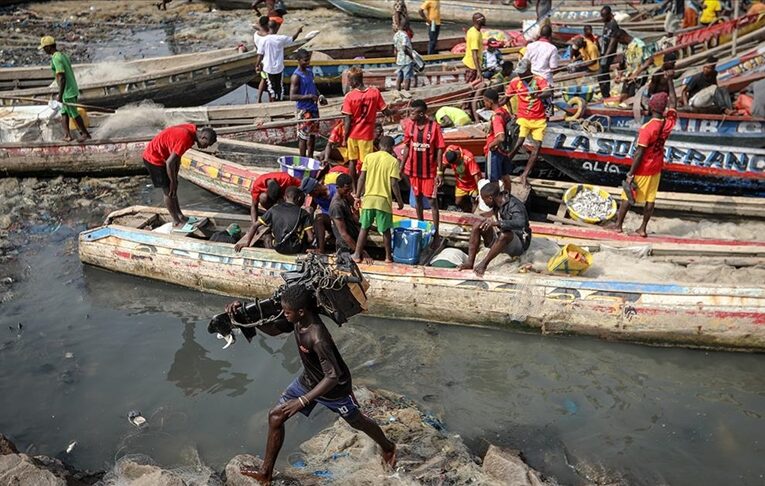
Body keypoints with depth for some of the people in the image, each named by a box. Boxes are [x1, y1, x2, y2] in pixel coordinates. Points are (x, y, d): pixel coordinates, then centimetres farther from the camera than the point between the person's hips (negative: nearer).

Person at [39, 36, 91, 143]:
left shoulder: (56, 59, -18)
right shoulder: (63, 55, 11)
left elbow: (62, 78, -24)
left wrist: (60, 95, -21)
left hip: (67, 92, -9)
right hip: (72, 89, 9)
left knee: (74, 114, 4)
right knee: (64, 113, 13)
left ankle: (85, 133, 15)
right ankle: (67, 135, 12)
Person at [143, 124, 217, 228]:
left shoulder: (192, 130, -2)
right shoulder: (185, 139, -31)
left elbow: (177, 156, 8)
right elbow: (170, 163, -28)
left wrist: (174, 179, 11)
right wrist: (173, 182, -16)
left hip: (162, 155, 9)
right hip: (154, 159, -9)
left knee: (172, 188, 17)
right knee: (169, 191, -1)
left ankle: (180, 216, 28)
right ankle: (176, 222, 10)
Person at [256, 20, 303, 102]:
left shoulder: (263, 40, -13)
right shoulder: (281, 38, -12)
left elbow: (260, 55, -9)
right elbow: (292, 39, 7)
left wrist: (257, 65, 5)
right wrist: (298, 32, 25)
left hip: (268, 68, 0)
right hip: (279, 67, 0)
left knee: (271, 86, 14)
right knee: (279, 86, 16)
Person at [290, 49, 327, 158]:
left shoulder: (310, 71, 8)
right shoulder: (296, 76, -16)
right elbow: (292, 96, -21)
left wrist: (319, 96, 3)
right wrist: (308, 96, -26)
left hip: (314, 108, 8)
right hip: (304, 110, -8)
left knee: (313, 134, 15)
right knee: (303, 136, 1)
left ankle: (310, 158, 27)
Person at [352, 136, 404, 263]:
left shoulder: (369, 157, 2)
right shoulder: (393, 161, -5)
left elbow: (361, 178, 0)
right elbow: (394, 183, -10)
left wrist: (358, 196, 8)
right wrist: (400, 200, 0)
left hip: (369, 198, 2)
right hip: (384, 200, -2)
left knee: (364, 228, 12)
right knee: (385, 230, 11)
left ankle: (357, 254, 11)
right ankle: (388, 256, 19)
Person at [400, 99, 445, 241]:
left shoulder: (434, 127, -15)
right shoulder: (409, 124, -3)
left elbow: (439, 150, -10)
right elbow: (407, 147, 6)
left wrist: (439, 172, -12)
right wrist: (402, 167, 4)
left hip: (430, 170, -4)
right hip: (413, 169, 4)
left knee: (432, 201, 1)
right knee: (417, 198, 16)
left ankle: (436, 233, 6)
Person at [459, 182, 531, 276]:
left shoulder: (514, 205, -22)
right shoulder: (497, 204, 1)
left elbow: (520, 223, -43)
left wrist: (496, 223, -49)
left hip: (518, 244, -7)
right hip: (499, 239, 7)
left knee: (505, 234, -39)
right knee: (477, 224, -10)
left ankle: (483, 264, -25)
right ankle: (470, 262, -20)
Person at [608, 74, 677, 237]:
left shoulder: (647, 128, -24)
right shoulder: (669, 123, -7)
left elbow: (639, 153, -23)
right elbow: (673, 103, 9)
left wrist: (630, 173, -17)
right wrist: (670, 80, 12)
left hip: (642, 169, -5)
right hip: (656, 168, 6)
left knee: (628, 196, 7)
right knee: (650, 198, 10)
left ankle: (618, 224, 17)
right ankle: (643, 228, 15)